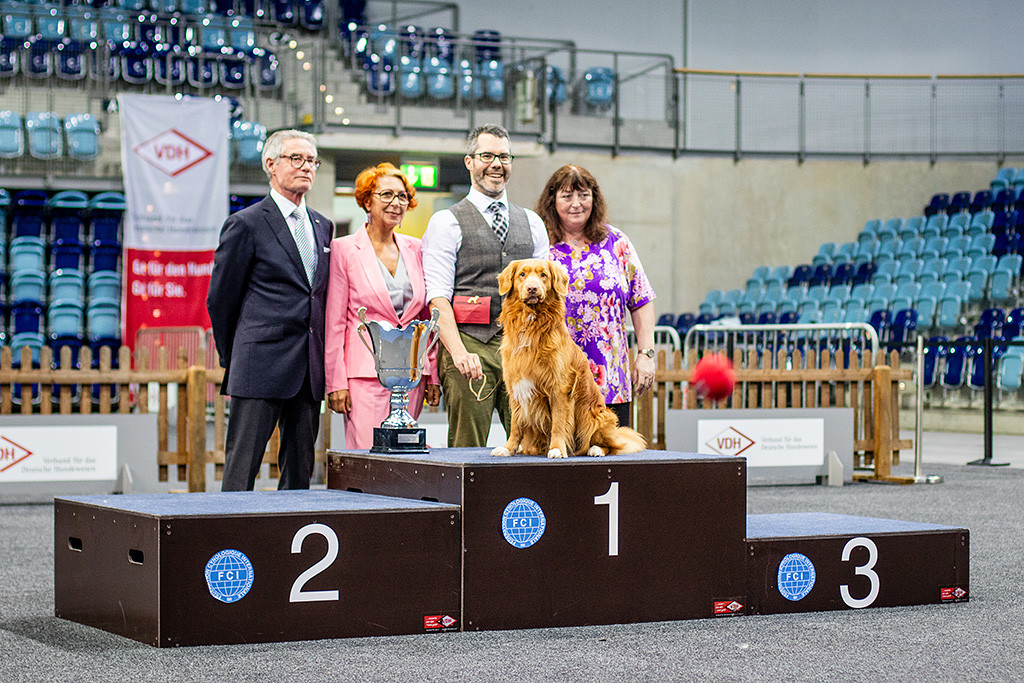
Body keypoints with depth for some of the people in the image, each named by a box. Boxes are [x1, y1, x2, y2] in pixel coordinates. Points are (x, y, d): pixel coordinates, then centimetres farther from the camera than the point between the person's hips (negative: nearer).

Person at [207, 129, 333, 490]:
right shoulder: (246, 224, -4)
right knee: (241, 469, -5)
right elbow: (220, 298, 0)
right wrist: (233, 359, 6)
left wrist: (320, 360, 13)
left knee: (300, 474, 8)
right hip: (261, 366, -6)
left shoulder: (323, 226, 16)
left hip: (309, 371, 6)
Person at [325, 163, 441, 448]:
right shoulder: (344, 249, -1)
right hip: (365, 371, -4)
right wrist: (336, 381, -7)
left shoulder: (415, 249, 12)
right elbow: (334, 322, -2)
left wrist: (433, 375, 11)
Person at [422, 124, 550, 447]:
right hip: (469, 340, -4)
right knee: (467, 451, -6)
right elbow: (438, 298, -5)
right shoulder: (446, 223, 5)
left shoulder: (532, 223, 19)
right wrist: (459, 352, -19)